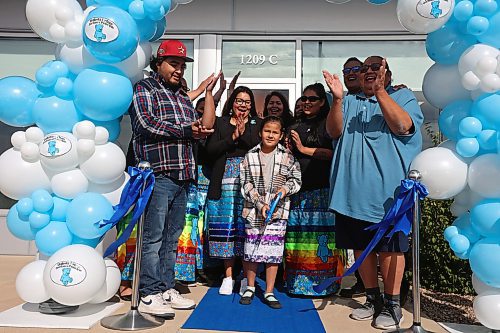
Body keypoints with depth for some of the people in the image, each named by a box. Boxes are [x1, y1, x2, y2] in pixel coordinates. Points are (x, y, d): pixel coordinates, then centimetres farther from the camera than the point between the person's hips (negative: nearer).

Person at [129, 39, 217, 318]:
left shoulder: (183, 97, 22)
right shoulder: (144, 89, 3)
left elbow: (204, 129, 13)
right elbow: (147, 123, -12)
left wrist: (209, 93, 11)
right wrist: (185, 131, -9)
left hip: (182, 178, 7)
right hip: (157, 175, -7)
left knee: (172, 238, 11)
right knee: (154, 238, -3)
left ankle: (167, 289, 21)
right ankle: (149, 295, 7)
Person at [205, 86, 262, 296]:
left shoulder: (258, 124, 14)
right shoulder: (220, 123, 14)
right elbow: (211, 149, 1)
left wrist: (243, 134, -9)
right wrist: (233, 137, -6)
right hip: (226, 180, 1)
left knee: (246, 225, -3)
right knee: (226, 226, -1)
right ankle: (228, 275, 9)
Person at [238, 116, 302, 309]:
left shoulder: (287, 157, -1)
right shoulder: (250, 156, 0)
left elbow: (296, 179, 7)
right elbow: (245, 184, -1)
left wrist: (286, 188, -14)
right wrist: (260, 204, -11)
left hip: (278, 211, 0)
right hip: (253, 210, 1)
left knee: (274, 251, 3)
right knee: (252, 250, 9)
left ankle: (269, 292, 17)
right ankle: (250, 288, 28)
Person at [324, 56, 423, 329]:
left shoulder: (403, 96, 7)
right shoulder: (349, 102, 17)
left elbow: (402, 126, -12)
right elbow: (334, 132, 1)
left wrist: (380, 92, -17)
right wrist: (337, 99, -13)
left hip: (387, 189, -4)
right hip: (352, 189, 4)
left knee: (389, 246, 2)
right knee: (360, 245, 11)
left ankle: (392, 304, 17)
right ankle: (373, 298, 27)